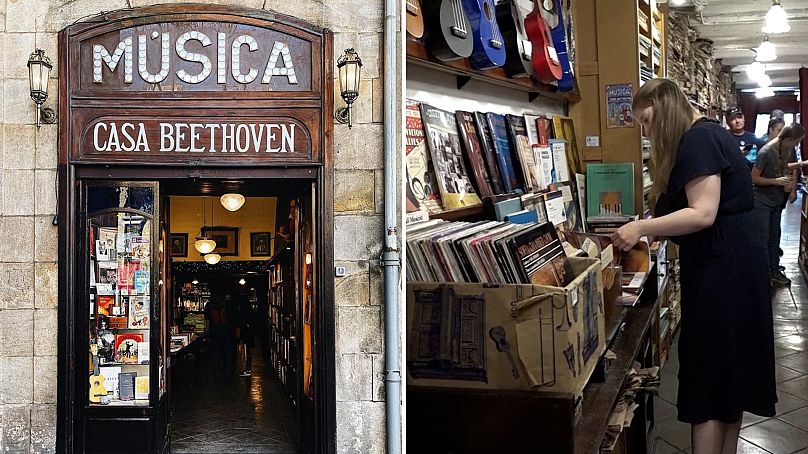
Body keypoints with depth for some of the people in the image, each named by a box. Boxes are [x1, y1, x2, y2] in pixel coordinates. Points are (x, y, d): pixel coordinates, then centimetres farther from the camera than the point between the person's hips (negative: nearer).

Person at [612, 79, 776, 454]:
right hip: (730, 262, 11)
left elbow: (703, 214, -24)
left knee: (709, 374, -4)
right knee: (729, 367, 17)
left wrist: (641, 228, -20)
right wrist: (652, 231, 9)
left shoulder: (697, 140, -16)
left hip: (721, 267, -11)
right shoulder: (706, 135, 17)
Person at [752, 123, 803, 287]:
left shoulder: (790, 149, -4)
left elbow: (793, 169, 12)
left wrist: (793, 190, 0)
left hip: (778, 200, 6)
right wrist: (776, 181, -26)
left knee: (775, 236, 13)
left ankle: (774, 270, 23)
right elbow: (754, 178, -19)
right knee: (763, 238, -2)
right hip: (762, 201, -6)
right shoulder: (766, 152, -24)